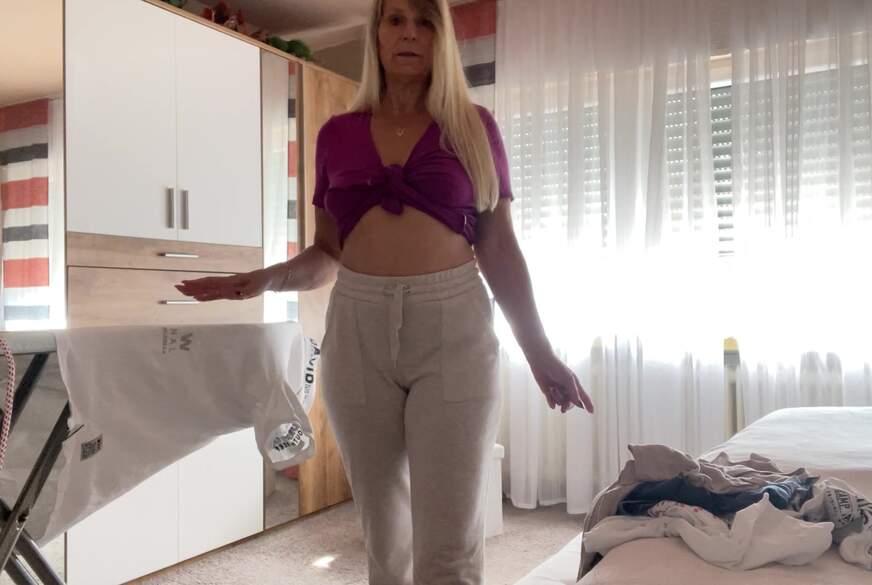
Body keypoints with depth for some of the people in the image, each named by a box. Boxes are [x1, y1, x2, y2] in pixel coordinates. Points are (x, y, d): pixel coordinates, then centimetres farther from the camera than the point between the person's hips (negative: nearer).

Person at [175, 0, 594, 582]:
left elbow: (499, 248, 5)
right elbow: (327, 253, 14)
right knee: (385, 532, 11)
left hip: (452, 331, -2)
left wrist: (540, 352, 1)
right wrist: (267, 278, -5)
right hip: (358, 333, 2)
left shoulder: (473, 126, 6)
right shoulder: (337, 134, 11)